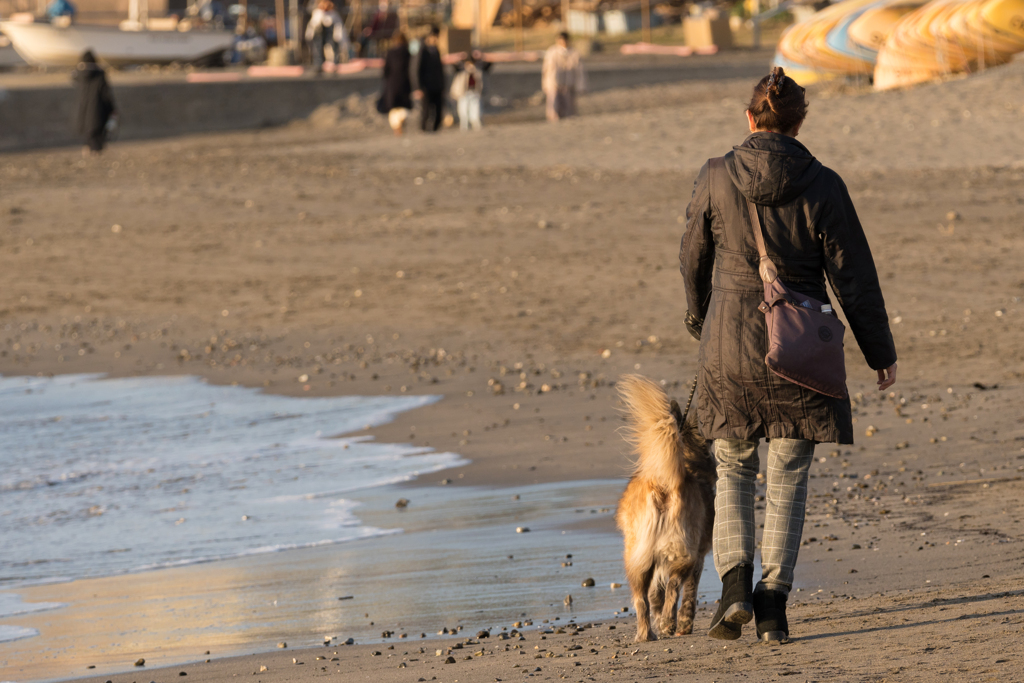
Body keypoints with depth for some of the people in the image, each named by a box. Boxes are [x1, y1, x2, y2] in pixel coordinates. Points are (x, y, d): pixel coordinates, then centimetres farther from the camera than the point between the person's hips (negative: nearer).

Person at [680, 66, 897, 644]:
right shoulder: (822, 186, -10)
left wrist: (701, 318, 27)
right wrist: (880, 352, 5)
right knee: (788, 480, 10)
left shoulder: (716, 179, -6)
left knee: (734, 471, 16)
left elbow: (695, 259, 7)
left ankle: (735, 586, -2)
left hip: (729, 346, 1)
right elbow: (854, 276, -6)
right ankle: (773, 604, 4)